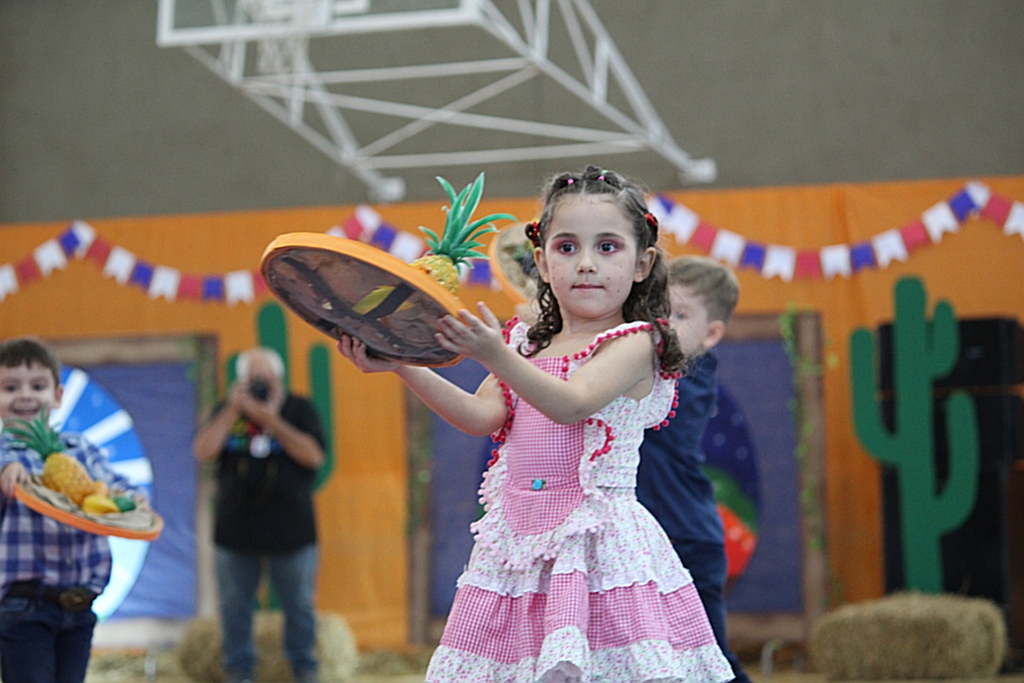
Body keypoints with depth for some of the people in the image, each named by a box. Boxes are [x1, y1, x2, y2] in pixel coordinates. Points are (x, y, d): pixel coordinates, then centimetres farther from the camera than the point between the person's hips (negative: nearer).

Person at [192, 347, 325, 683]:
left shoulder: (299, 409, 1)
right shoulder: (227, 413, 7)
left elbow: (313, 455, -13)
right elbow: (203, 451, -8)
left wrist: (271, 420, -18)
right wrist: (234, 409, -13)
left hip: (292, 531, -2)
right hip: (235, 530, 2)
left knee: (299, 605, 4)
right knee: (235, 605, 7)